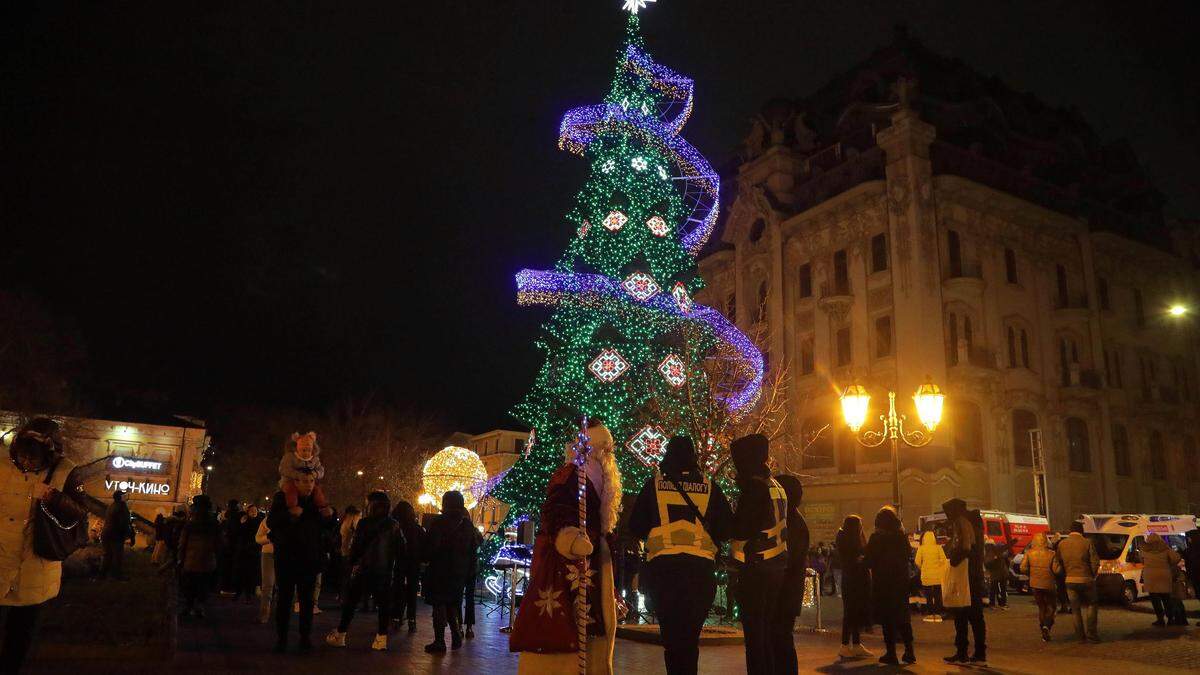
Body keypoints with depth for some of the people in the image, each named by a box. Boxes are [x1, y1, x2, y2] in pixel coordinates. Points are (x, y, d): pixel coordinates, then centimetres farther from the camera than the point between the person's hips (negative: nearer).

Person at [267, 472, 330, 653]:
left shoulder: (317, 501, 4)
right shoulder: (282, 498, -3)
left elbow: (327, 527, 16)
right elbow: (270, 523, -12)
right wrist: (289, 514, -27)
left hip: (309, 559, 2)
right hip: (286, 558, -2)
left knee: (307, 599, 6)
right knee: (284, 599, 3)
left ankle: (306, 637, 14)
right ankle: (281, 637, 12)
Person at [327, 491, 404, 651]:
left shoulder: (364, 523, -12)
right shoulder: (394, 526, -1)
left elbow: (356, 547, -11)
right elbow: (401, 549, 1)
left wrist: (350, 560, 5)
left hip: (363, 569, -3)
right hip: (385, 572, 3)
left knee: (350, 603, 11)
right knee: (384, 604, 9)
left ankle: (340, 636, 20)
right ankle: (381, 639, 8)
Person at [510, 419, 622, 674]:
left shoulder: (600, 478, 18)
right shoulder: (571, 473, -10)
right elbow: (555, 512, -24)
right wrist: (569, 537, -41)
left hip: (592, 564, 10)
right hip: (565, 562, -10)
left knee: (590, 625, 11)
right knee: (559, 625, -10)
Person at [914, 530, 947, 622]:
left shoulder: (921, 548, -7)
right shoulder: (938, 548, -5)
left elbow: (918, 562, -9)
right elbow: (943, 560, -7)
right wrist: (940, 570, 10)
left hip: (926, 576, -1)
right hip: (937, 576, 1)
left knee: (928, 596, 8)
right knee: (938, 596, 11)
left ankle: (930, 614, 8)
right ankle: (937, 614, 11)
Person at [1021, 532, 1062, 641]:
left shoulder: (1029, 553, -4)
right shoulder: (1051, 554, -10)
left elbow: (1023, 568, -7)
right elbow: (1057, 570, -14)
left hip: (1035, 584, 2)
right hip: (1049, 585, -2)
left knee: (1041, 608, 16)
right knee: (1050, 607, 12)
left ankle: (1044, 634, 15)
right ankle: (1047, 626, -13)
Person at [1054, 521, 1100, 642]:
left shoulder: (1062, 544, 1)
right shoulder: (1087, 542, -7)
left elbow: (1059, 563, 4)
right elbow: (1095, 562, -8)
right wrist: (1093, 575, 7)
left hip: (1070, 581, 2)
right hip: (1086, 579, -2)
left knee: (1076, 608, 11)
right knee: (1091, 605, 14)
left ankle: (1080, 636, 14)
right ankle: (1091, 633, 7)